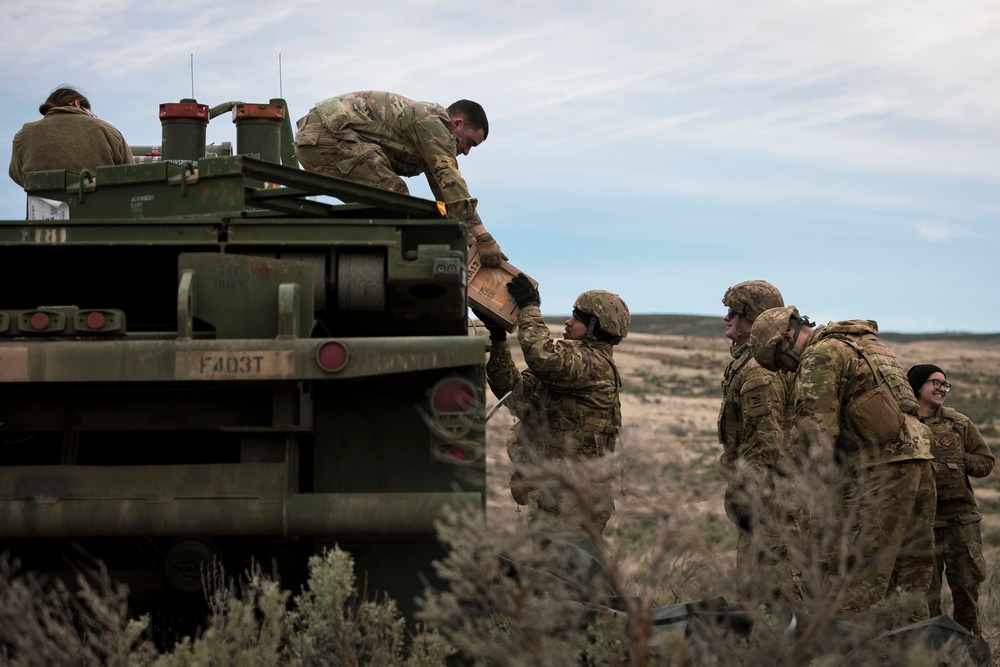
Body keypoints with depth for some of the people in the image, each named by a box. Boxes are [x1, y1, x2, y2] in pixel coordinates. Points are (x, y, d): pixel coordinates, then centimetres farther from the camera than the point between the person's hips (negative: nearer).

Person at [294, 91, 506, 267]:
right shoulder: (434, 120, -10)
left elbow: (446, 198, 24)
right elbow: (451, 181, -19)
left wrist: (473, 242, 17)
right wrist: (483, 239, -22)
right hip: (328, 134, -11)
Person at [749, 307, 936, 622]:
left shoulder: (821, 356, -4)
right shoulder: (869, 343, 24)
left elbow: (817, 431, -11)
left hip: (879, 471, -9)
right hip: (919, 464, 9)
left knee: (858, 589, -10)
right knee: (910, 587, 11)